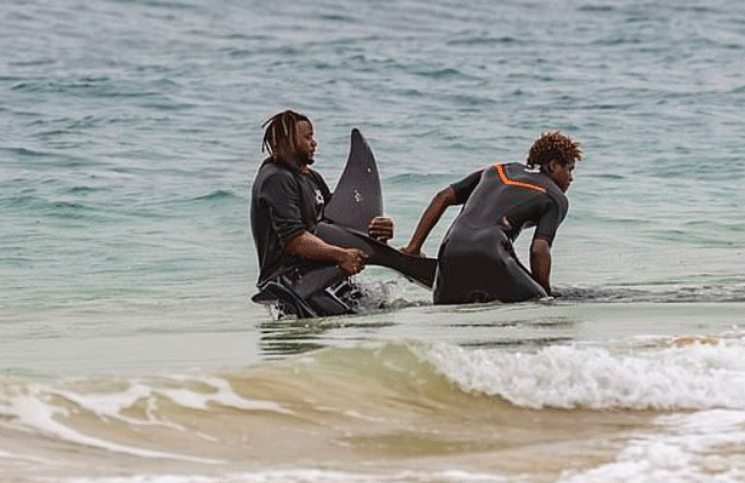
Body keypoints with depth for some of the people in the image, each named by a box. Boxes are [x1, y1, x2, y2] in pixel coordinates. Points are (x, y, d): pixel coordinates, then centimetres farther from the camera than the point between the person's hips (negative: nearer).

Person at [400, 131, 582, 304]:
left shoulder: (496, 171, 31)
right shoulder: (557, 199, 13)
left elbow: (444, 197, 25)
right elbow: (539, 250, -1)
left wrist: (413, 247, 25)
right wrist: (546, 295, 9)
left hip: (450, 252, 5)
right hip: (490, 255, -5)